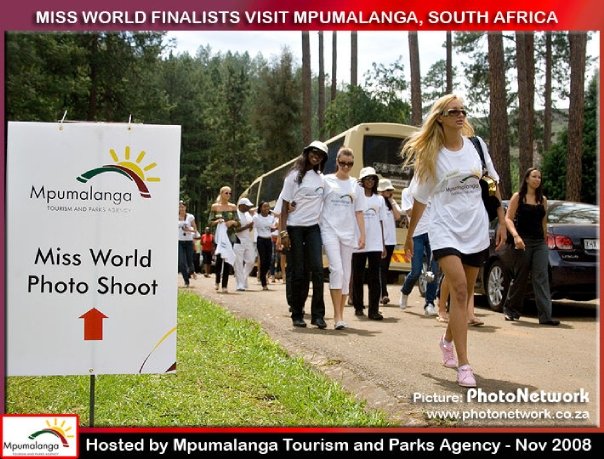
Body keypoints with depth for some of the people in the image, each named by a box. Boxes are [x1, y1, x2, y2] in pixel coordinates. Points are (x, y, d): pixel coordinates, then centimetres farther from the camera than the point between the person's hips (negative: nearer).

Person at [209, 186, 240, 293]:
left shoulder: (233, 207, 7)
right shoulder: (215, 206, 4)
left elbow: (238, 223, 8)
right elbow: (210, 222, 4)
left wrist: (233, 222, -12)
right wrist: (217, 221, -15)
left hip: (230, 235, 1)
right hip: (219, 235, -1)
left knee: (227, 260, -2)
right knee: (219, 258, -8)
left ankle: (225, 285, 1)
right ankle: (217, 281, 16)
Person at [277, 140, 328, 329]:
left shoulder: (321, 178, 12)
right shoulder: (295, 176, -1)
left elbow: (324, 203, 15)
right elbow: (285, 205, -3)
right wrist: (283, 232, -11)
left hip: (313, 228, 3)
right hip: (295, 228, -3)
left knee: (317, 269, -10)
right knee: (298, 272, -1)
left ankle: (318, 315, -8)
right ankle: (297, 315, 9)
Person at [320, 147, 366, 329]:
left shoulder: (355, 184, 12)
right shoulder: (327, 181, 4)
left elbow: (359, 212, 13)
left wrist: (362, 234, 6)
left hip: (348, 232, 4)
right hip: (330, 230, -4)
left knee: (346, 274, 4)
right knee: (336, 269, -17)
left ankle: (340, 315, 12)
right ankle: (337, 316, -17)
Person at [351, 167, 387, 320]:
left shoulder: (379, 199, 14)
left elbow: (381, 221, 15)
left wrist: (383, 244, 12)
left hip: (375, 244, 2)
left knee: (374, 277, -4)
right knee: (358, 276, 6)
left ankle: (374, 310, -4)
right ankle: (358, 307, 18)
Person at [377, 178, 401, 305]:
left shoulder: (392, 203, 14)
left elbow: (398, 216, 1)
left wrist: (392, 201, 1)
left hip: (390, 240, 6)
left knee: (385, 267, 9)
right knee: (381, 267, -10)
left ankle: (381, 294, 16)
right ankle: (384, 294, -16)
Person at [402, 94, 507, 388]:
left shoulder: (476, 145, 5)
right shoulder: (430, 154, -3)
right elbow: (420, 198, 5)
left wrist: (501, 221, 9)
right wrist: (409, 236, 9)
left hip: (476, 230, 4)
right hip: (445, 229, -4)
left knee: (464, 295, 12)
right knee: (459, 290, -19)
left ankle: (448, 340, 41)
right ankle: (463, 366, -18)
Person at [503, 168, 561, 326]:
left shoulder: (543, 200, 13)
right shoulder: (518, 197, 1)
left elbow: (544, 223, 18)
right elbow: (508, 218, -6)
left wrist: (545, 242, 17)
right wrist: (516, 236, -20)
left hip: (540, 243, 3)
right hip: (523, 242, -3)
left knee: (541, 277, -7)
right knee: (520, 278, 4)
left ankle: (545, 315, -13)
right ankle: (510, 309, 23)